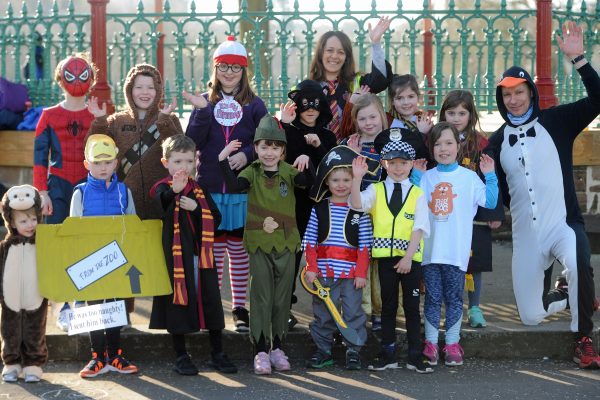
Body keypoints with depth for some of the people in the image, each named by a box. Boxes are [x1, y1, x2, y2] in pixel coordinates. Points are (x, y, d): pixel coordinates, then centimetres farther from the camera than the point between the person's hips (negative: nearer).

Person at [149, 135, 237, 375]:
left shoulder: (200, 190, 10)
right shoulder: (163, 189, -5)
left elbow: (215, 218, 5)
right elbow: (160, 202, -29)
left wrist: (196, 208, -13)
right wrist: (174, 190, -50)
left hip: (201, 256, 4)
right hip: (176, 256, -4)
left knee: (210, 300, 6)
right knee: (179, 302, 2)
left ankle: (217, 354, 18)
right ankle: (181, 357, 14)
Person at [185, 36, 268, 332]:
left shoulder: (254, 105, 5)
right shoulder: (204, 101, 6)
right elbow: (193, 142, -5)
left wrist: (247, 154, -17)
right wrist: (203, 109, -15)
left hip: (242, 189, 0)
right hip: (209, 188, 0)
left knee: (239, 248, 6)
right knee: (212, 248, 3)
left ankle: (239, 307, 15)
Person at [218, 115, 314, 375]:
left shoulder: (289, 172, 1)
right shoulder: (253, 172, -1)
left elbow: (308, 181, -19)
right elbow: (234, 185, -21)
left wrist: (307, 164, -38)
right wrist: (223, 160, -31)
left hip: (286, 243, 1)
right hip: (259, 243, -1)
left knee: (282, 298, 9)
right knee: (261, 297, 1)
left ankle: (277, 348, 22)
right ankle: (260, 351, 7)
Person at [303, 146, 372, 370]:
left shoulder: (359, 211, 1)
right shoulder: (319, 209, 5)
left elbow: (365, 245, -1)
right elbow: (310, 241, 4)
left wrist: (361, 273, -5)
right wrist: (311, 268, -3)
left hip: (351, 273, -1)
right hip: (323, 272, 2)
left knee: (353, 312, 2)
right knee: (322, 313, 8)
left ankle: (354, 352, 13)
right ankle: (323, 351, 19)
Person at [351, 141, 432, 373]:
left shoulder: (417, 194, 2)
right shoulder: (376, 190, 5)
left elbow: (419, 228, -6)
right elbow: (357, 204, -14)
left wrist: (408, 257, -15)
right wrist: (357, 178, -28)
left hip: (410, 257, -1)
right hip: (385, 255, 1)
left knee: (412, 306, 4)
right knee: (388, 305, 9)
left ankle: (415, 356, 10)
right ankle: (388, 355, 16)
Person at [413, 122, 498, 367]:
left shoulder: (469, 177, 2)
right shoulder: (426, 178, 8)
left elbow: (490, 202, -1)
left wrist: (490, 175, -7)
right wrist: (416, 175, 4)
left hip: (457, 252, -1)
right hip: (430, 251, 1)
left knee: (454, 298, 6)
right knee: (433, 298, 7)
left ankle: (452, 344, 15)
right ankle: (430, 343, 14)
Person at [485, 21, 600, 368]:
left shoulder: (555, 122, 0)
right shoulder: (497, 141, 10)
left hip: (564, 224, -4)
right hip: (525, 235, 4)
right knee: (531, 316, 6)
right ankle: (566, 292, 39)